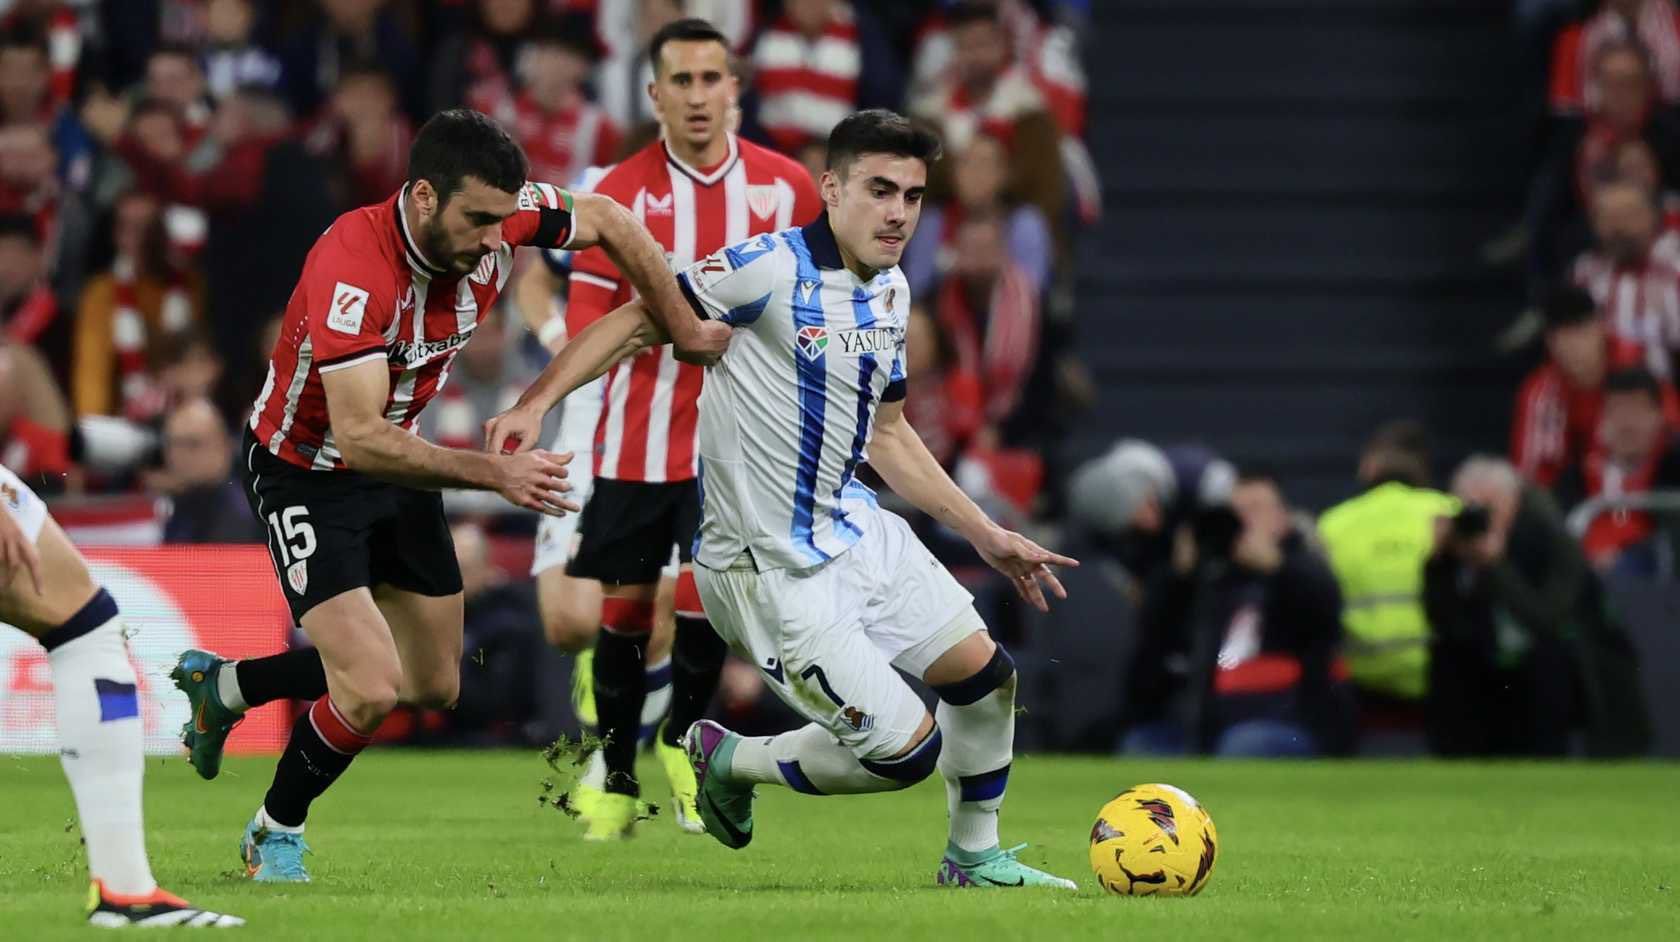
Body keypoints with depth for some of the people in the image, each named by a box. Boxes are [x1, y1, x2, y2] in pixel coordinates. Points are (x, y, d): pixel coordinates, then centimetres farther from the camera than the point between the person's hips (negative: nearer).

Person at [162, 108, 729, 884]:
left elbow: (606, 221, 2)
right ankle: (274, 836, 8)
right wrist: (495, 473, -45)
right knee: (372, 690, -20)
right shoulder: (353, 267, -36)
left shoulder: (495, 217, -18)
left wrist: (688, 330, 4)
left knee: (433, 686, 16)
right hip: (304, 471, -7)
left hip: (399, 463, 7)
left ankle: (223, 683, 37)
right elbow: (359, 436, -41)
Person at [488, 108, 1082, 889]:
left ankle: (975, 857, 29)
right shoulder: (773, 269, -19)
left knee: (984, 672, 5)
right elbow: (637, 322, -15)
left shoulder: (890, 292, 7)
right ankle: (728, 762, 17)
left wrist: (986, 536, 19)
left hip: (853, 529, 8)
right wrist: (535, 403, -28)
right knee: (906, 749, -8)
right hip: (772, 573, -8)